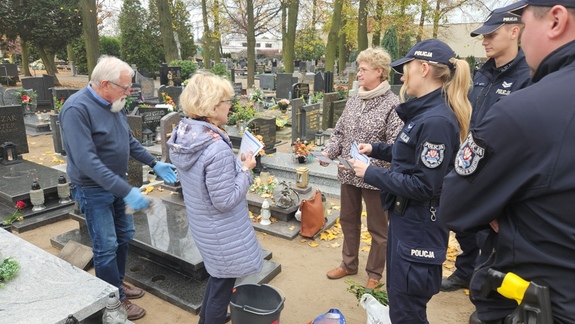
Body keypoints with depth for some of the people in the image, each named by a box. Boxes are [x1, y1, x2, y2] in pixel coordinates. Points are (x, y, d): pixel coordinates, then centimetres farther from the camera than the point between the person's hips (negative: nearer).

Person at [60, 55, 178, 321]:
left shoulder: (114, 104, 1)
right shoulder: (77, 109, -24)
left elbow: (129, 141, 15)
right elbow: (86, 160, -31)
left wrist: (154, 164, 11)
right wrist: (127, 191, -34)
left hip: (117, 184, 8)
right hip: (94, 189, -8)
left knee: (124, 237, 17)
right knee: (106, 247, 2)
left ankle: (117, 282, 37)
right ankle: (115, 300, 19)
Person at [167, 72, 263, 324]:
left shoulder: (182, 135, -5)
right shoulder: (217, 148, -32)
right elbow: (226, 201, -26)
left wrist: (236, 167, 5)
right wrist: (246, 170, -16)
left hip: (200, 222, 9)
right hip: (221, 230, -9)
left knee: (217, 275, 29)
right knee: (223, 281, 15)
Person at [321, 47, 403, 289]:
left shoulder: (392, 105, -14)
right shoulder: (354, 100, 5)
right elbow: (339, 132, 10)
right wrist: (329, 152, -6)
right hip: (348, 174, 7)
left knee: (377, 227, 12)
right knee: (348, 220, 21)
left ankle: (374, 273, 33)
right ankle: (349, 264, 42)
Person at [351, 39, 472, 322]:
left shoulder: (436, 121, -25)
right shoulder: (425, 111, 5)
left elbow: (424, 185, -26)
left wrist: (370, 173, -19)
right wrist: (375, 149, 10)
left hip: (419, 226, -10)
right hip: (405, 217, 10)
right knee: (397, 294, 27)